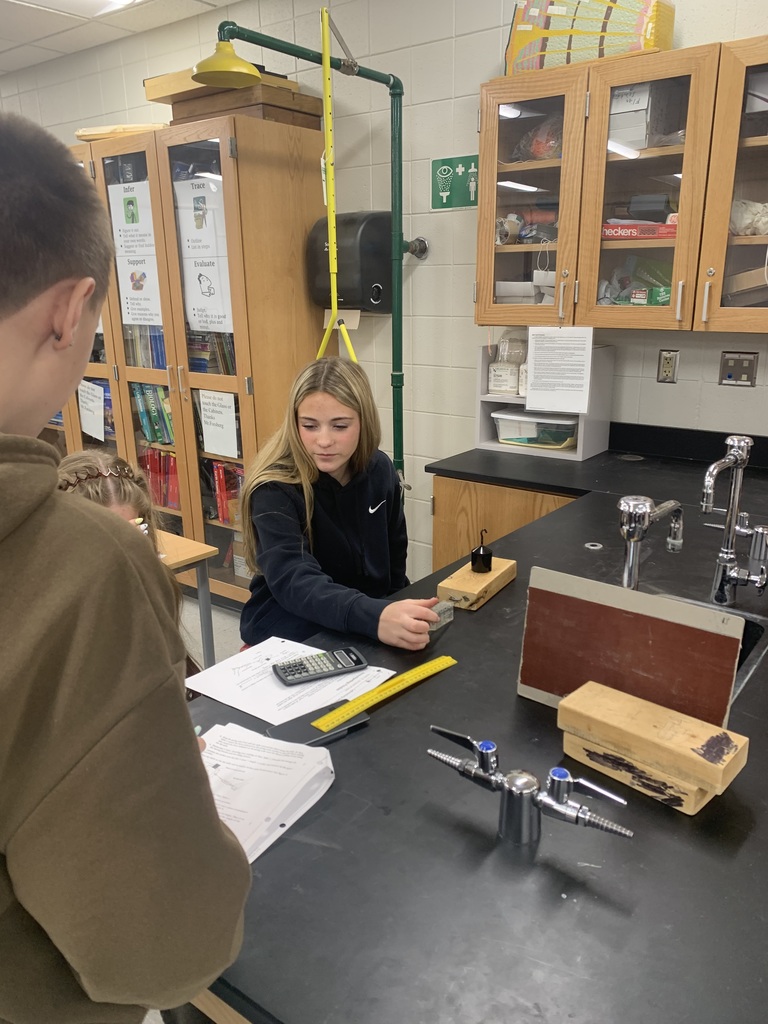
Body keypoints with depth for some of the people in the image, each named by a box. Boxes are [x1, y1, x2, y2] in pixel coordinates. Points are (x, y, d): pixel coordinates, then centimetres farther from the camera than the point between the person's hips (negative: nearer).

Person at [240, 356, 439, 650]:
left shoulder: (379, 469, -4)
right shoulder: (274, 489, -20)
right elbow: (295, 582, -34)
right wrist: (376, 618, -49)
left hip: (372, 614, 4)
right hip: (291, 631, -3)